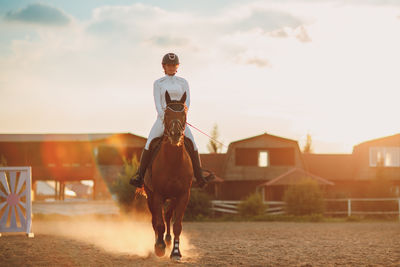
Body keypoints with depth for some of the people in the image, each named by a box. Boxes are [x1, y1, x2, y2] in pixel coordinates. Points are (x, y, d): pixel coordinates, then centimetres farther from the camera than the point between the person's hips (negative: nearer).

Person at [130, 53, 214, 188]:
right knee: (149, 145, -18)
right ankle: (139, 176, -12)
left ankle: (200, 178, -17)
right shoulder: (158, 83, 9)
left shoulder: (183, 83, 12)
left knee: (192, 145, -18)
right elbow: (157, 103, -1)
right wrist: (164, 118, -18)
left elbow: (187, 101, 3)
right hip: (162, 118, 0)